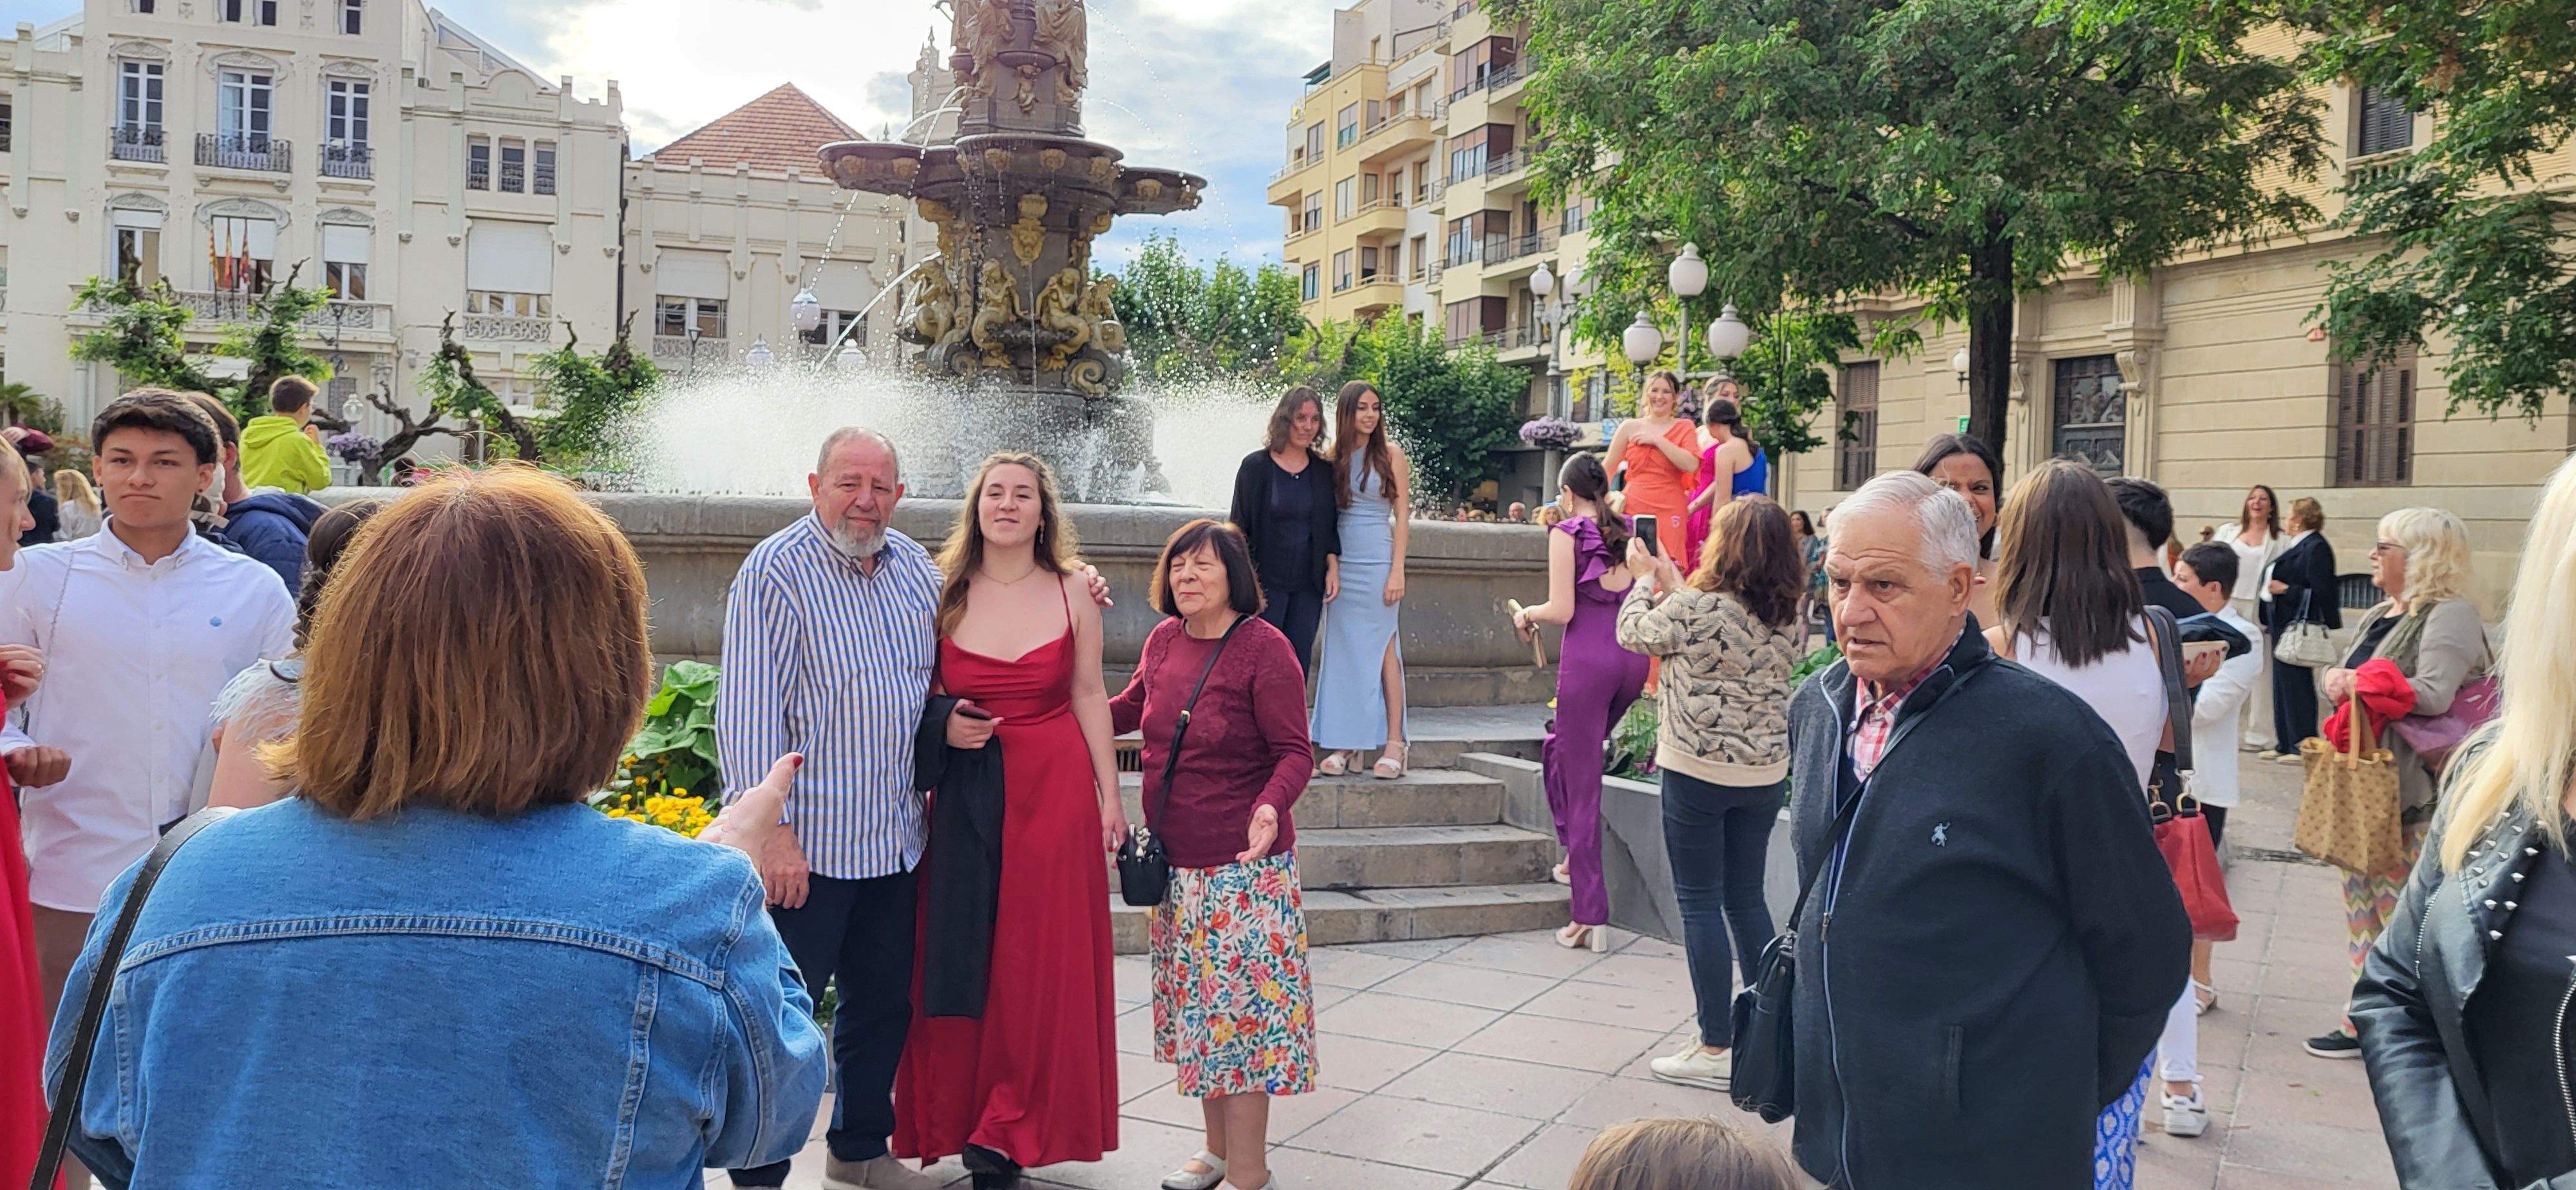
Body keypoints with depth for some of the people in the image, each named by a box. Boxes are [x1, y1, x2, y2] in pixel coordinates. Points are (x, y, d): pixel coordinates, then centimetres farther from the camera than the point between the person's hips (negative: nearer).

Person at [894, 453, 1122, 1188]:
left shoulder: (1072, 592, 2)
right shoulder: (945, 591, 2)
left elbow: (1089, 697, 5)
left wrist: (1110, 795, 4)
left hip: (1055, 791, 0)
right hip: (963, 791, 1)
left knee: (1040, 957, 1)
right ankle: (960, 1119, 18)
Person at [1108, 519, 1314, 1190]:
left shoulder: (1263, 648, -15)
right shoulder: (1165, 638, 4)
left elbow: (1294, 752, -15)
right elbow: (1132, 709, 23)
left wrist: (1271, 806, -33)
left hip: (1244, 865, -7)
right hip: (1176, 862, 7)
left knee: (1240, 1010, -2)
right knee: (1197, 1007, 16)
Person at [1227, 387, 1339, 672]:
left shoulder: (1323, 470, 8)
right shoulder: (1255, 466, -4)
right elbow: (1240, 526, -3)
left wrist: (1333, 565, 1)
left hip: (1309, 585, 4)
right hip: (1266, 583, -4)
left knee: (1299, 664, 4)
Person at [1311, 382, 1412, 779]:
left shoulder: (1390, 454, 0)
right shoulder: (1333, 456, 8)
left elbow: (1401, 516, -2)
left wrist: (1397, 571, -9)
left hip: (1376, 563, -3)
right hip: (1340, 564, 4)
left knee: (1382, 648, -4)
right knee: (1342, 650, 4)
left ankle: (1393, 744, -1)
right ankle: (1345, 743, 8)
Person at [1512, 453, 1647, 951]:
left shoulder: (1567, 534, -4)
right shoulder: (1628, 532, 12)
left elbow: (1562, 610, -11)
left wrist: (1527, 615, 8)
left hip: (1587, 657, -6)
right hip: (1633, 654, 6)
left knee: (1583, 785, -2)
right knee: (1560, 746, 29)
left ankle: (1590, 917, -2)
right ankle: (1575, 854, 29)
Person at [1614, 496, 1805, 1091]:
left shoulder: (1698, 608, -18)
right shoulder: (1789, 620, 2)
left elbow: (1635, 634, -1)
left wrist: (1645, 578, 17)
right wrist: (1674, 584, 23)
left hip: (1698, 773, -6)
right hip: (1765, 774, 6)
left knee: (1700, 904, 2)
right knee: (1747, 898, 17)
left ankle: (1716, 1048, 5)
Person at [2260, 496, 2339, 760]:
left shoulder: (2316, 548, -12)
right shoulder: (2295, 546, 16)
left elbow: (2320, 592, -18)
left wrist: (2285, 589, -17)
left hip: (2299, 627, -10)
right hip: (2282, 625, 10)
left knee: (2297, 685, -5)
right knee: (2282, 683, 12)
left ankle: (2302, 745, 1)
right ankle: (2285, 743, 19)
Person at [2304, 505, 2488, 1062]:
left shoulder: (2450, 615, -13)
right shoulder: (2378, 617, 16)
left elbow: (2433, 695, -26)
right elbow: (2341, 676, 18)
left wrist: (2358, 684, -15)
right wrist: (2333, 678, -5)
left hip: (2419, 791, -9)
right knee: (2364, 898, 14)